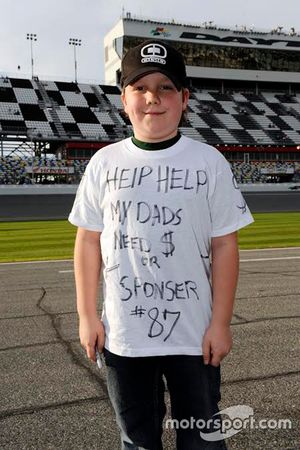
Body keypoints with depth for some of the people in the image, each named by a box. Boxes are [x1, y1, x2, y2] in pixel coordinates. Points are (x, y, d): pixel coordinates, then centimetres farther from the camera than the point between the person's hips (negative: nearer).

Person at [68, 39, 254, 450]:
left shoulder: (209, 162, -5)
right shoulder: (105, 162, 0)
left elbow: (224, 246, -4)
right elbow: (89, 240, 3)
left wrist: (220, 322, -6)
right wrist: (87, 315, 2)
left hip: (194, 335, -1)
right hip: (122, 334, 2)